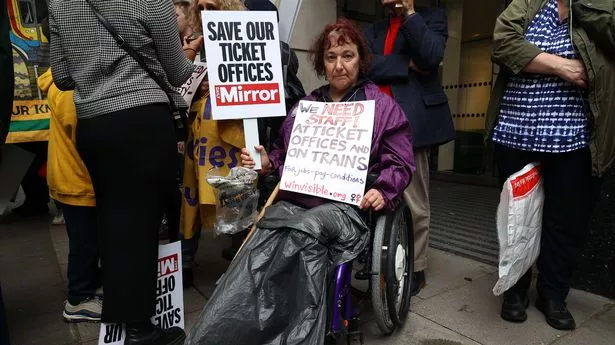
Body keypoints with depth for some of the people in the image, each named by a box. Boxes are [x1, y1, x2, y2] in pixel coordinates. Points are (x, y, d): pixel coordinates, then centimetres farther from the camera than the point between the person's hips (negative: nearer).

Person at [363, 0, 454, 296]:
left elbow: (431, 56, -9)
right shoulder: (372, 30, 22)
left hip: (412, 122, -4)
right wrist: (407, 65, -5)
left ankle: (415, 269, 14)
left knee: (413, 203, 1)